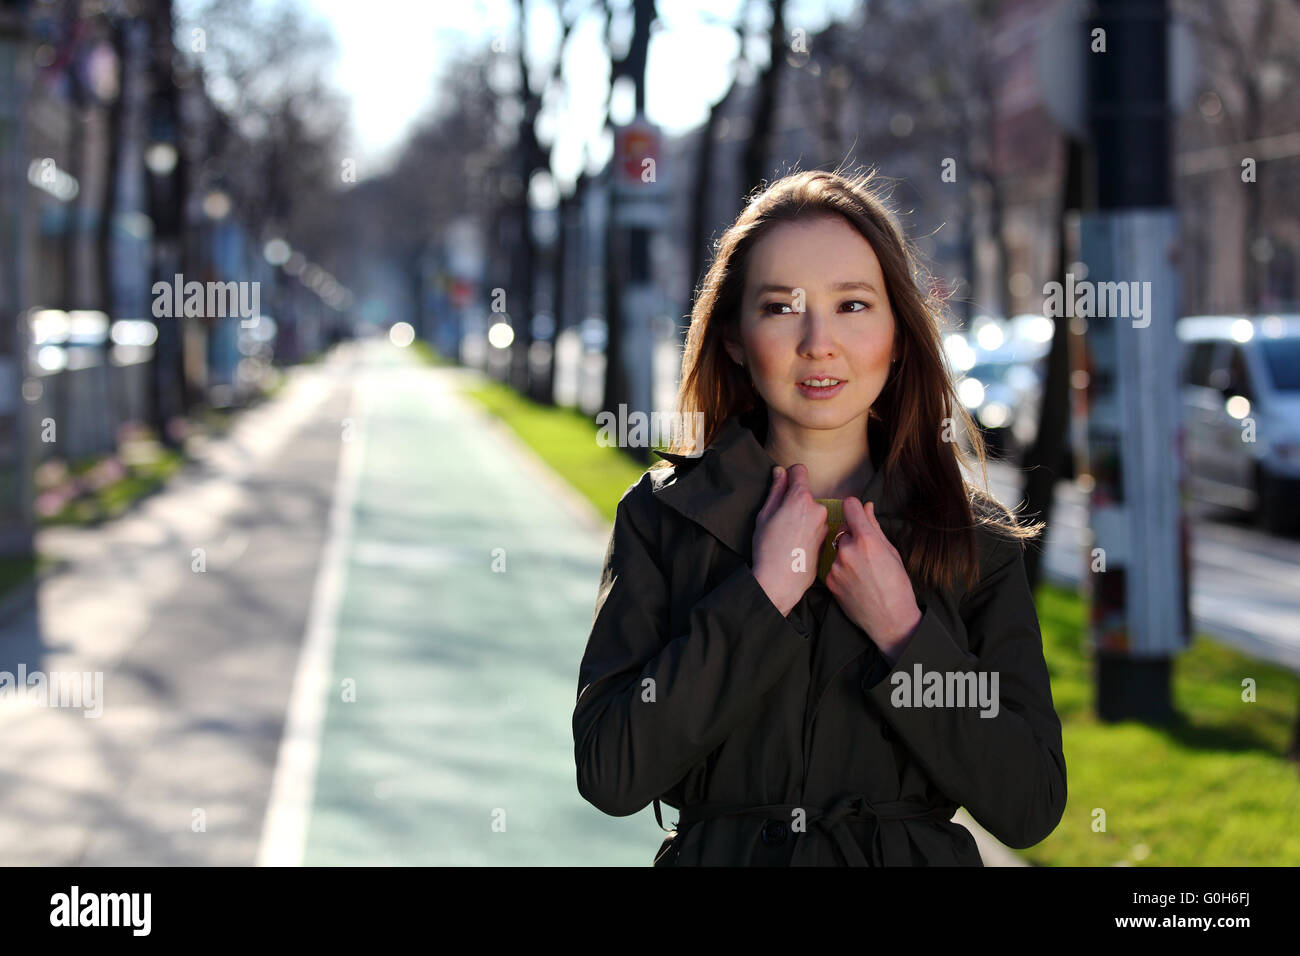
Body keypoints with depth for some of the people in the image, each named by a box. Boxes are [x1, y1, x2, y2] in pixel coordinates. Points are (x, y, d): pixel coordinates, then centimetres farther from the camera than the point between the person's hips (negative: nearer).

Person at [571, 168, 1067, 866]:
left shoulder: (974, 537, -5)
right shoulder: (661, 514, -6)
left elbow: (1031, 808, -10)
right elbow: (608, 774, -16)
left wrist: (900, 630, -18)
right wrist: (764, 594, -19)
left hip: (917, 855, 1)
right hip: (720, 856, 0)